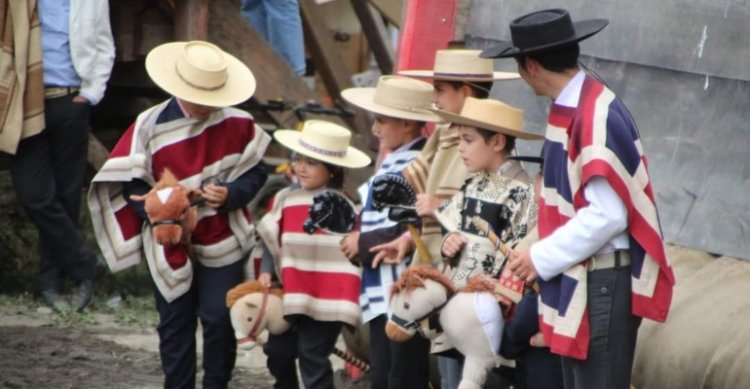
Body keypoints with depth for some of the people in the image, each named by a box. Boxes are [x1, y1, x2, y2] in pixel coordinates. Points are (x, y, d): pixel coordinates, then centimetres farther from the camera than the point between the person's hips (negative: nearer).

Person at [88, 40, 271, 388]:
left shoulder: (237, 124, -8)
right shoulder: (150, 126, -11)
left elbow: (255, 173, 1)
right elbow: (129, 183, -6)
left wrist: (230, 194, -19)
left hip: (222, 241, 0)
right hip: (170, 245, 0)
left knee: (219, 318, -1)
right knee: (175, 322, 8)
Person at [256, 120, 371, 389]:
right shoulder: (286, 199, 5)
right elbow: (272, 241, 12)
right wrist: (266, 272, -1)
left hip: (324, 298, -6)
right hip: (289, 296, 6)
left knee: (313, 359, -3)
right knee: (278, 353, 15)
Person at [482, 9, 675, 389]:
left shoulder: (597, 116, -20)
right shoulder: (569, 109, 9)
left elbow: (607, 215, -23)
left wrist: (542, 258, -14)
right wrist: (543, 254, 8)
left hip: (603, 284, -10)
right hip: (577, 280, 10)